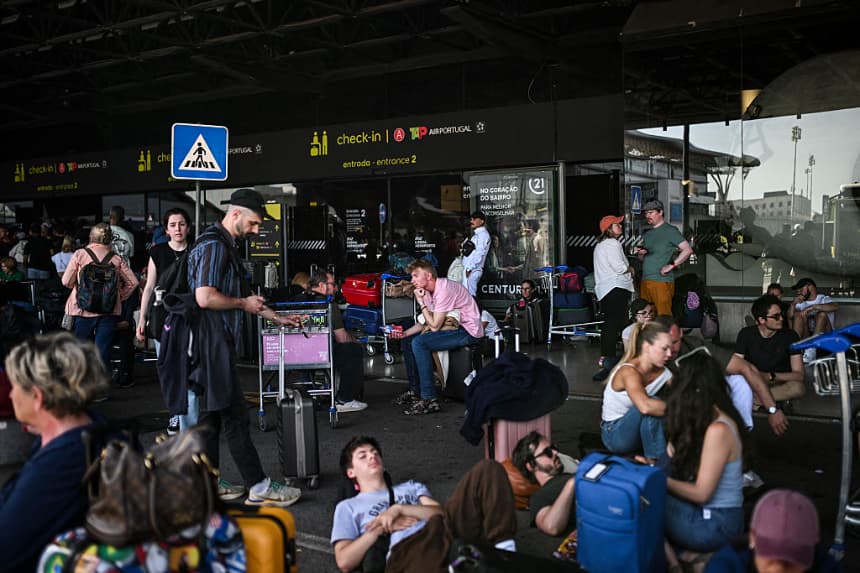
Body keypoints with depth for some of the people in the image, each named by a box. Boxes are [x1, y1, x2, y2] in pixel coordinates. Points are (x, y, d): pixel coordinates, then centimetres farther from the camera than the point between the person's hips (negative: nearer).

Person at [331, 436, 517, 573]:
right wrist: (382, 527, 4)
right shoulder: (348, 506, 27)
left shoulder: (411, 487, 38)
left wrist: (399, 509, 2)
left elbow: (441, 512, 17)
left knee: (487, 469, -15)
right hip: (406, 551, -5)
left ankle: (503, 548, -28)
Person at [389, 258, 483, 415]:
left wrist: (421, 302, -16)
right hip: (455, 328, 10)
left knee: (419, 343, -26)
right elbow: (424, 322, 13)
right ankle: (415, 391, 16)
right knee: (407, 342, 10)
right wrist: (404, 333, -2)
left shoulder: (444, 289, -22)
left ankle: (429, 399, -23)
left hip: (469, 332, -10)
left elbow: (434, 326, -23)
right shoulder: (428, 291, 8)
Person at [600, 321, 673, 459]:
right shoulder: (628, 372, -27)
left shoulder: (663, 373, -5)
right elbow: (645, 406, -44)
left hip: (640, 430, 6)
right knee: (651, 408, -32)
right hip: (614, 434, -6)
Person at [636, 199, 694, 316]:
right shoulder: (647, 235, 21)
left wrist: (672, 265, -14)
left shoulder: (670, 231, -1)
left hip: (662, 281, -7)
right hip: (645, 281, 7)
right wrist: (640, 254, 3)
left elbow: (688, 250, -10)